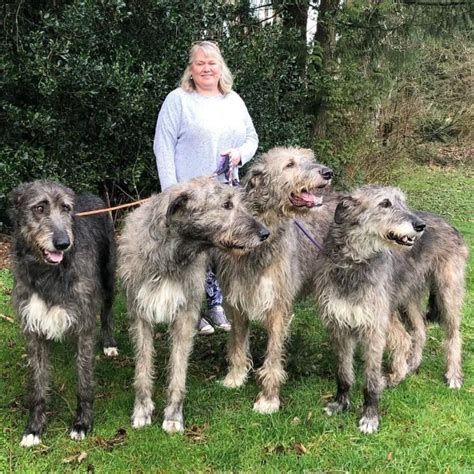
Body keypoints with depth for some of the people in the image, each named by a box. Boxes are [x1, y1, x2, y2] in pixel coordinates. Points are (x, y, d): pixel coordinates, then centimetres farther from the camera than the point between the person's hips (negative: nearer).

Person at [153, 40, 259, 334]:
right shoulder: (178, 100, -2)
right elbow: (164, 146, -6)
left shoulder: (234, 100, 15)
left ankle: (217, 305, 21)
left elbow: (252, 137, 19)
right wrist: (171, 189, -13)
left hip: (227, 189, 5)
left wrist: (240, 153, -4)